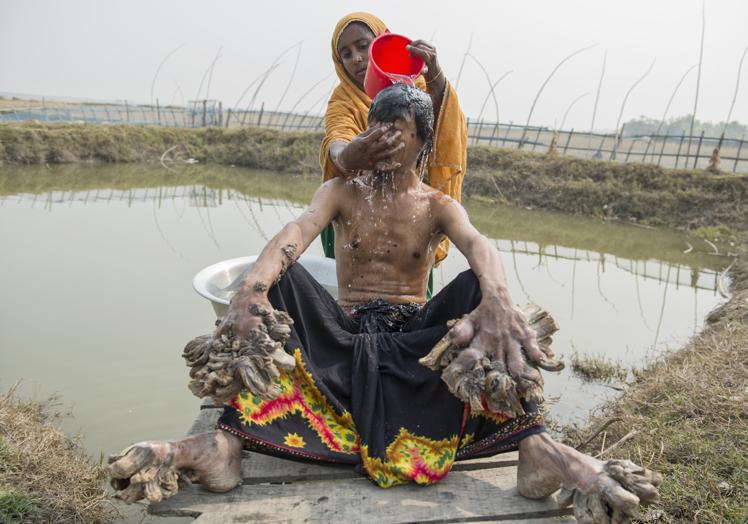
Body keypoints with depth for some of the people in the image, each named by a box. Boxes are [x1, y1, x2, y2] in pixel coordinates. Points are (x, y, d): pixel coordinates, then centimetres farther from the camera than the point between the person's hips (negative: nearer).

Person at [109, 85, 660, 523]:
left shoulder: (439, 206, 5)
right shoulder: (341, 193, 8)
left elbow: (479, 246, -19)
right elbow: (295, 233, -15)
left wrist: (496, 299, -46)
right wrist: (252, 288, -39)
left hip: (415, 336, 0)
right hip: (345, 332, 1)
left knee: (478, 289, -28)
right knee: (277, 278, -25)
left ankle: (536, 445, -40)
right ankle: (227, 439, -40)